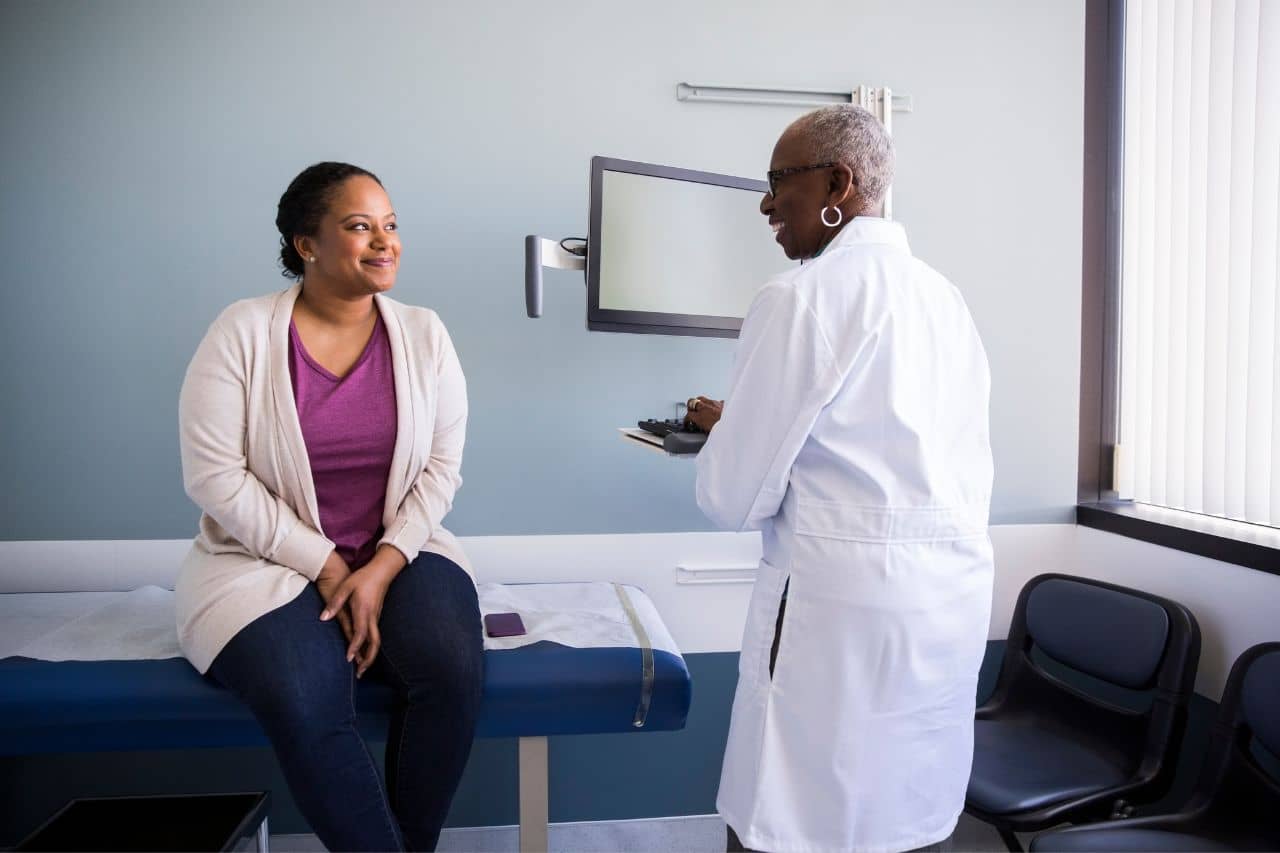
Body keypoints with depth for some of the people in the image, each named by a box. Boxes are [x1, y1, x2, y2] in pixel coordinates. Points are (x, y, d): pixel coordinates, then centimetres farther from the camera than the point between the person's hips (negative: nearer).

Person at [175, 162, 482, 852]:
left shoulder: (423, 335, 1)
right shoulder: (243, 332, -7)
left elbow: (441, 467, 0)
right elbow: (213, 475, -10)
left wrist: (383, 567, -14)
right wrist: (326, 567, -14)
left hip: (397, 553, 2)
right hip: (267, 561, -2)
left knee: (452, 670, -24)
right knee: (306, 708, -28)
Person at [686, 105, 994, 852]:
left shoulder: (801, 296, -11)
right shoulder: (944, 295, 10)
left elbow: (735, 498, -11)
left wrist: (723, 430, 10)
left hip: (847, 600, -8)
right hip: (958, 595, 8)